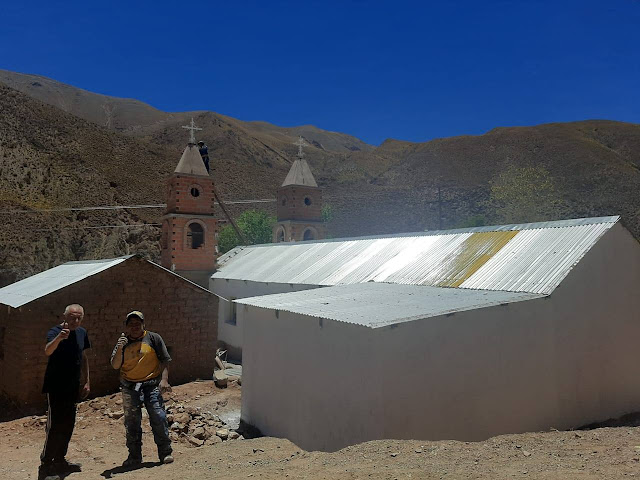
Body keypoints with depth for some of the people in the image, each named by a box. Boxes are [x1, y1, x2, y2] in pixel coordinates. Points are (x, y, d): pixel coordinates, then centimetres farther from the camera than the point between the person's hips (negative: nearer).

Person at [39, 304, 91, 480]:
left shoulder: (82, 333, 5)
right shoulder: (55, 332, -16)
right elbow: (48, 351, -38)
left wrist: (86, 382, 13)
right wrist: (59, 338, -58)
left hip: (72, 387, 7)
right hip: (56, 387, -7)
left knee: (68, 425, 14)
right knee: (56, 426, -6)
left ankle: (59, 461, 28)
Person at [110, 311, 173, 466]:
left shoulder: (153, 338, 2)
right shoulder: (123, 342, 10)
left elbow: (164, 361, 3)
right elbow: (115, 366, 3)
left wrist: (164, 379, -9)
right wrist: (119, 349, -13)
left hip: (152, 384, -2)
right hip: (130, 386, 3)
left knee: (158, 417, -8)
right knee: (131, 421, 5)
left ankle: (165, 453, 2)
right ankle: (134, 456, 17)